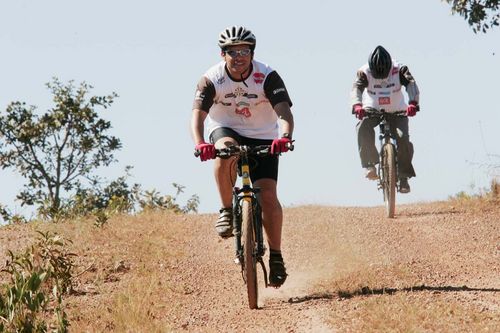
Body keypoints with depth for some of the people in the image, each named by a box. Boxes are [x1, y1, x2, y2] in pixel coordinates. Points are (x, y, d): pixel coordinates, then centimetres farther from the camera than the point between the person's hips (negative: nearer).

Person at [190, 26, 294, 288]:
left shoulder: (267, 77, -20)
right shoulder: (211, 79, -18)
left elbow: (284, 111, -30)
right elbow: (198, 114, -29)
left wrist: (285, 137, -52)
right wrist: (199, 144, -50)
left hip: (262, 138, 0)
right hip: (226, 130, 0)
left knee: (267, 195, -15)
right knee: (226, 151, -37)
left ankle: (276, 257, -2)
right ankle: (226, 211, -20)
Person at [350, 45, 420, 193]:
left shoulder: (399, 70, -19)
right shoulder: (364, 72, -18)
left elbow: (411, 84, -33)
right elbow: (357, 88, -32)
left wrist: (413, 103, -52)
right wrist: (357, 106, -54)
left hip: (397, 111, 0)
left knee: (403, 138, -21)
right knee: (363, 128, -32)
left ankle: (403, 177, -7)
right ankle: (369, 164, -23)